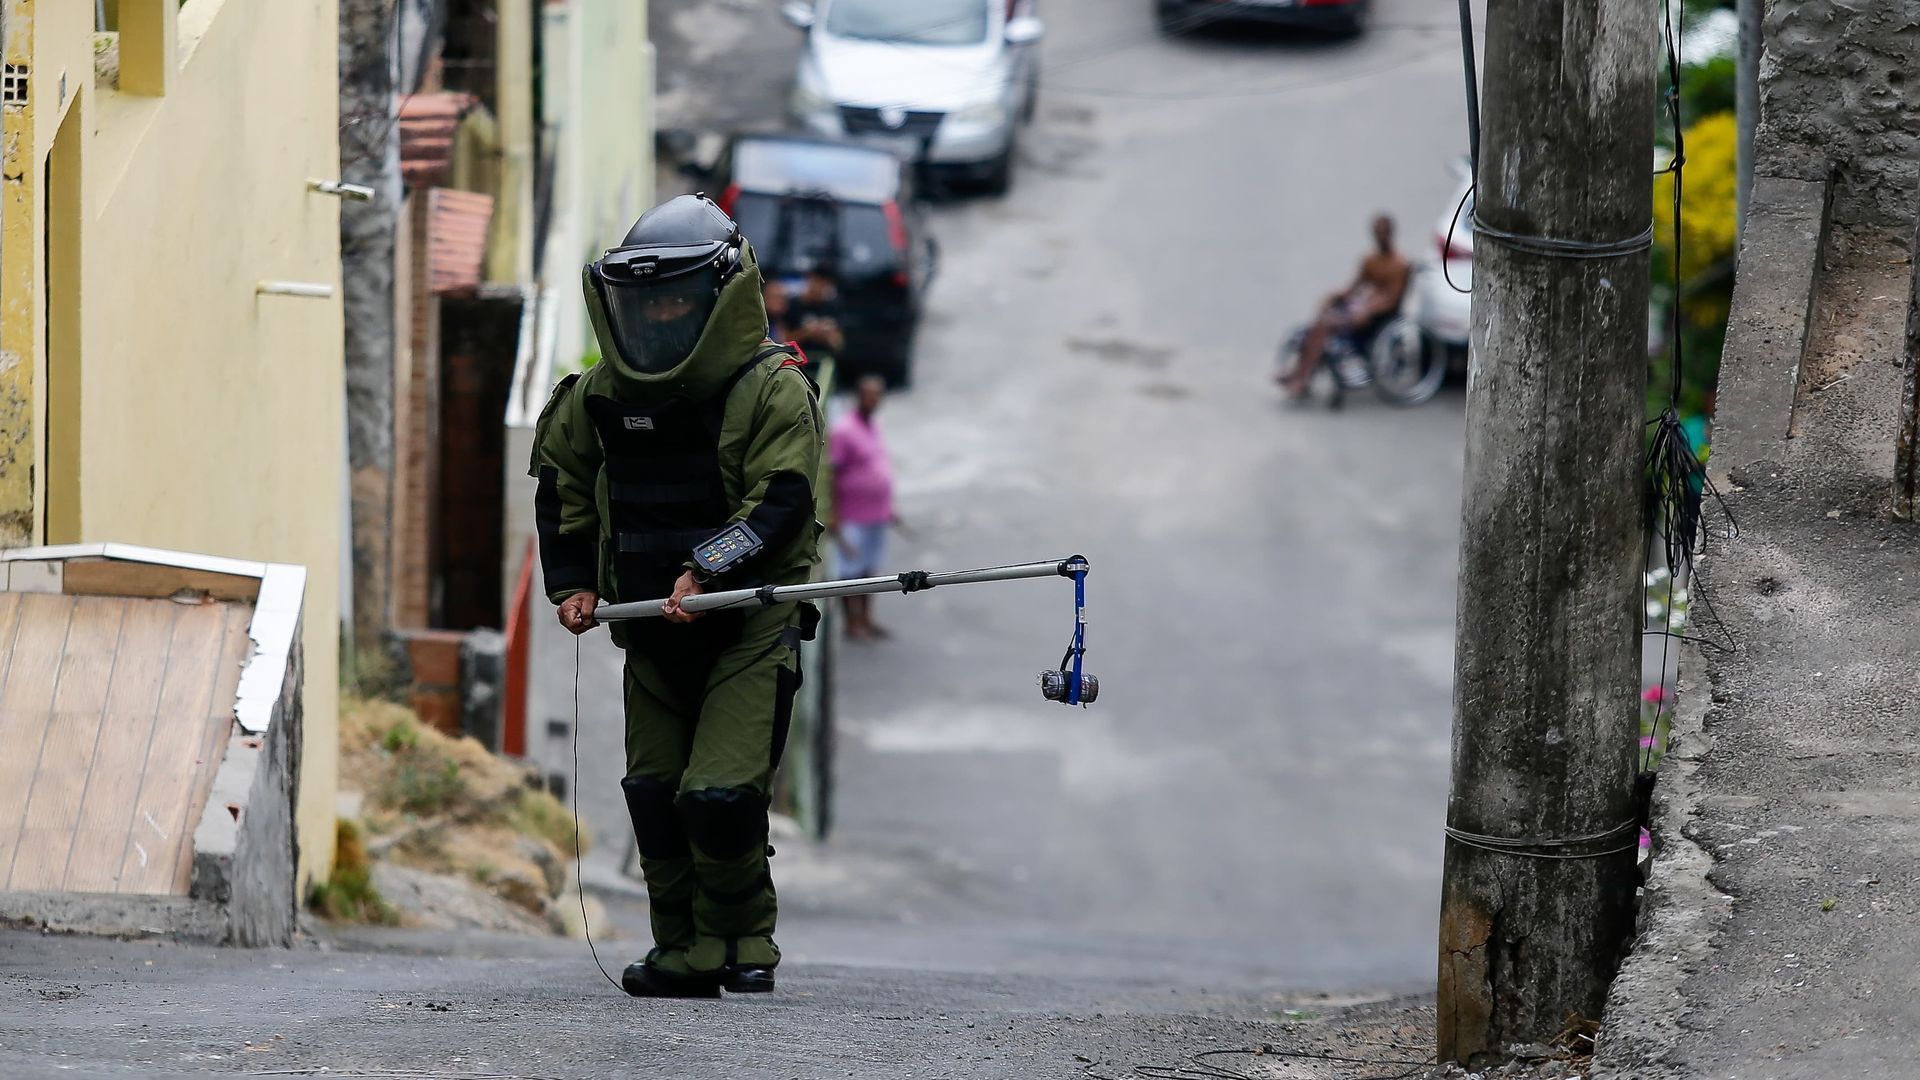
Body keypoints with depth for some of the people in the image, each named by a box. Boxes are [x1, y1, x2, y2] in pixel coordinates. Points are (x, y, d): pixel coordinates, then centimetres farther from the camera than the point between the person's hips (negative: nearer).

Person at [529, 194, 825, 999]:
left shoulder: (772, 389, -9)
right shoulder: (604, 397, 7)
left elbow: (780, 503, -16)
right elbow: (562, 486, 20)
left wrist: (708, 569, -26)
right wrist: (572, 582, 9)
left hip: (752, 625, -6)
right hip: (653, 632, 6)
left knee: (719, 797, -14)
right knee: (655, 796, 2)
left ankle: (743, 941, 6)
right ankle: (687, 953, 13)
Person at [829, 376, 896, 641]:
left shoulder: (873, 426, 10)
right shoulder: (844, 430, -16)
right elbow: (833, 475, -17)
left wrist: (887, 508, 23)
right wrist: (834, 516, -20)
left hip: (876, 514, 8)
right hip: (854, 517, -8)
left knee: (871, 568, 15)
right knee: (852, 570, 0)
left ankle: (866, 620, 25)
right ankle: (852, 624, 7)